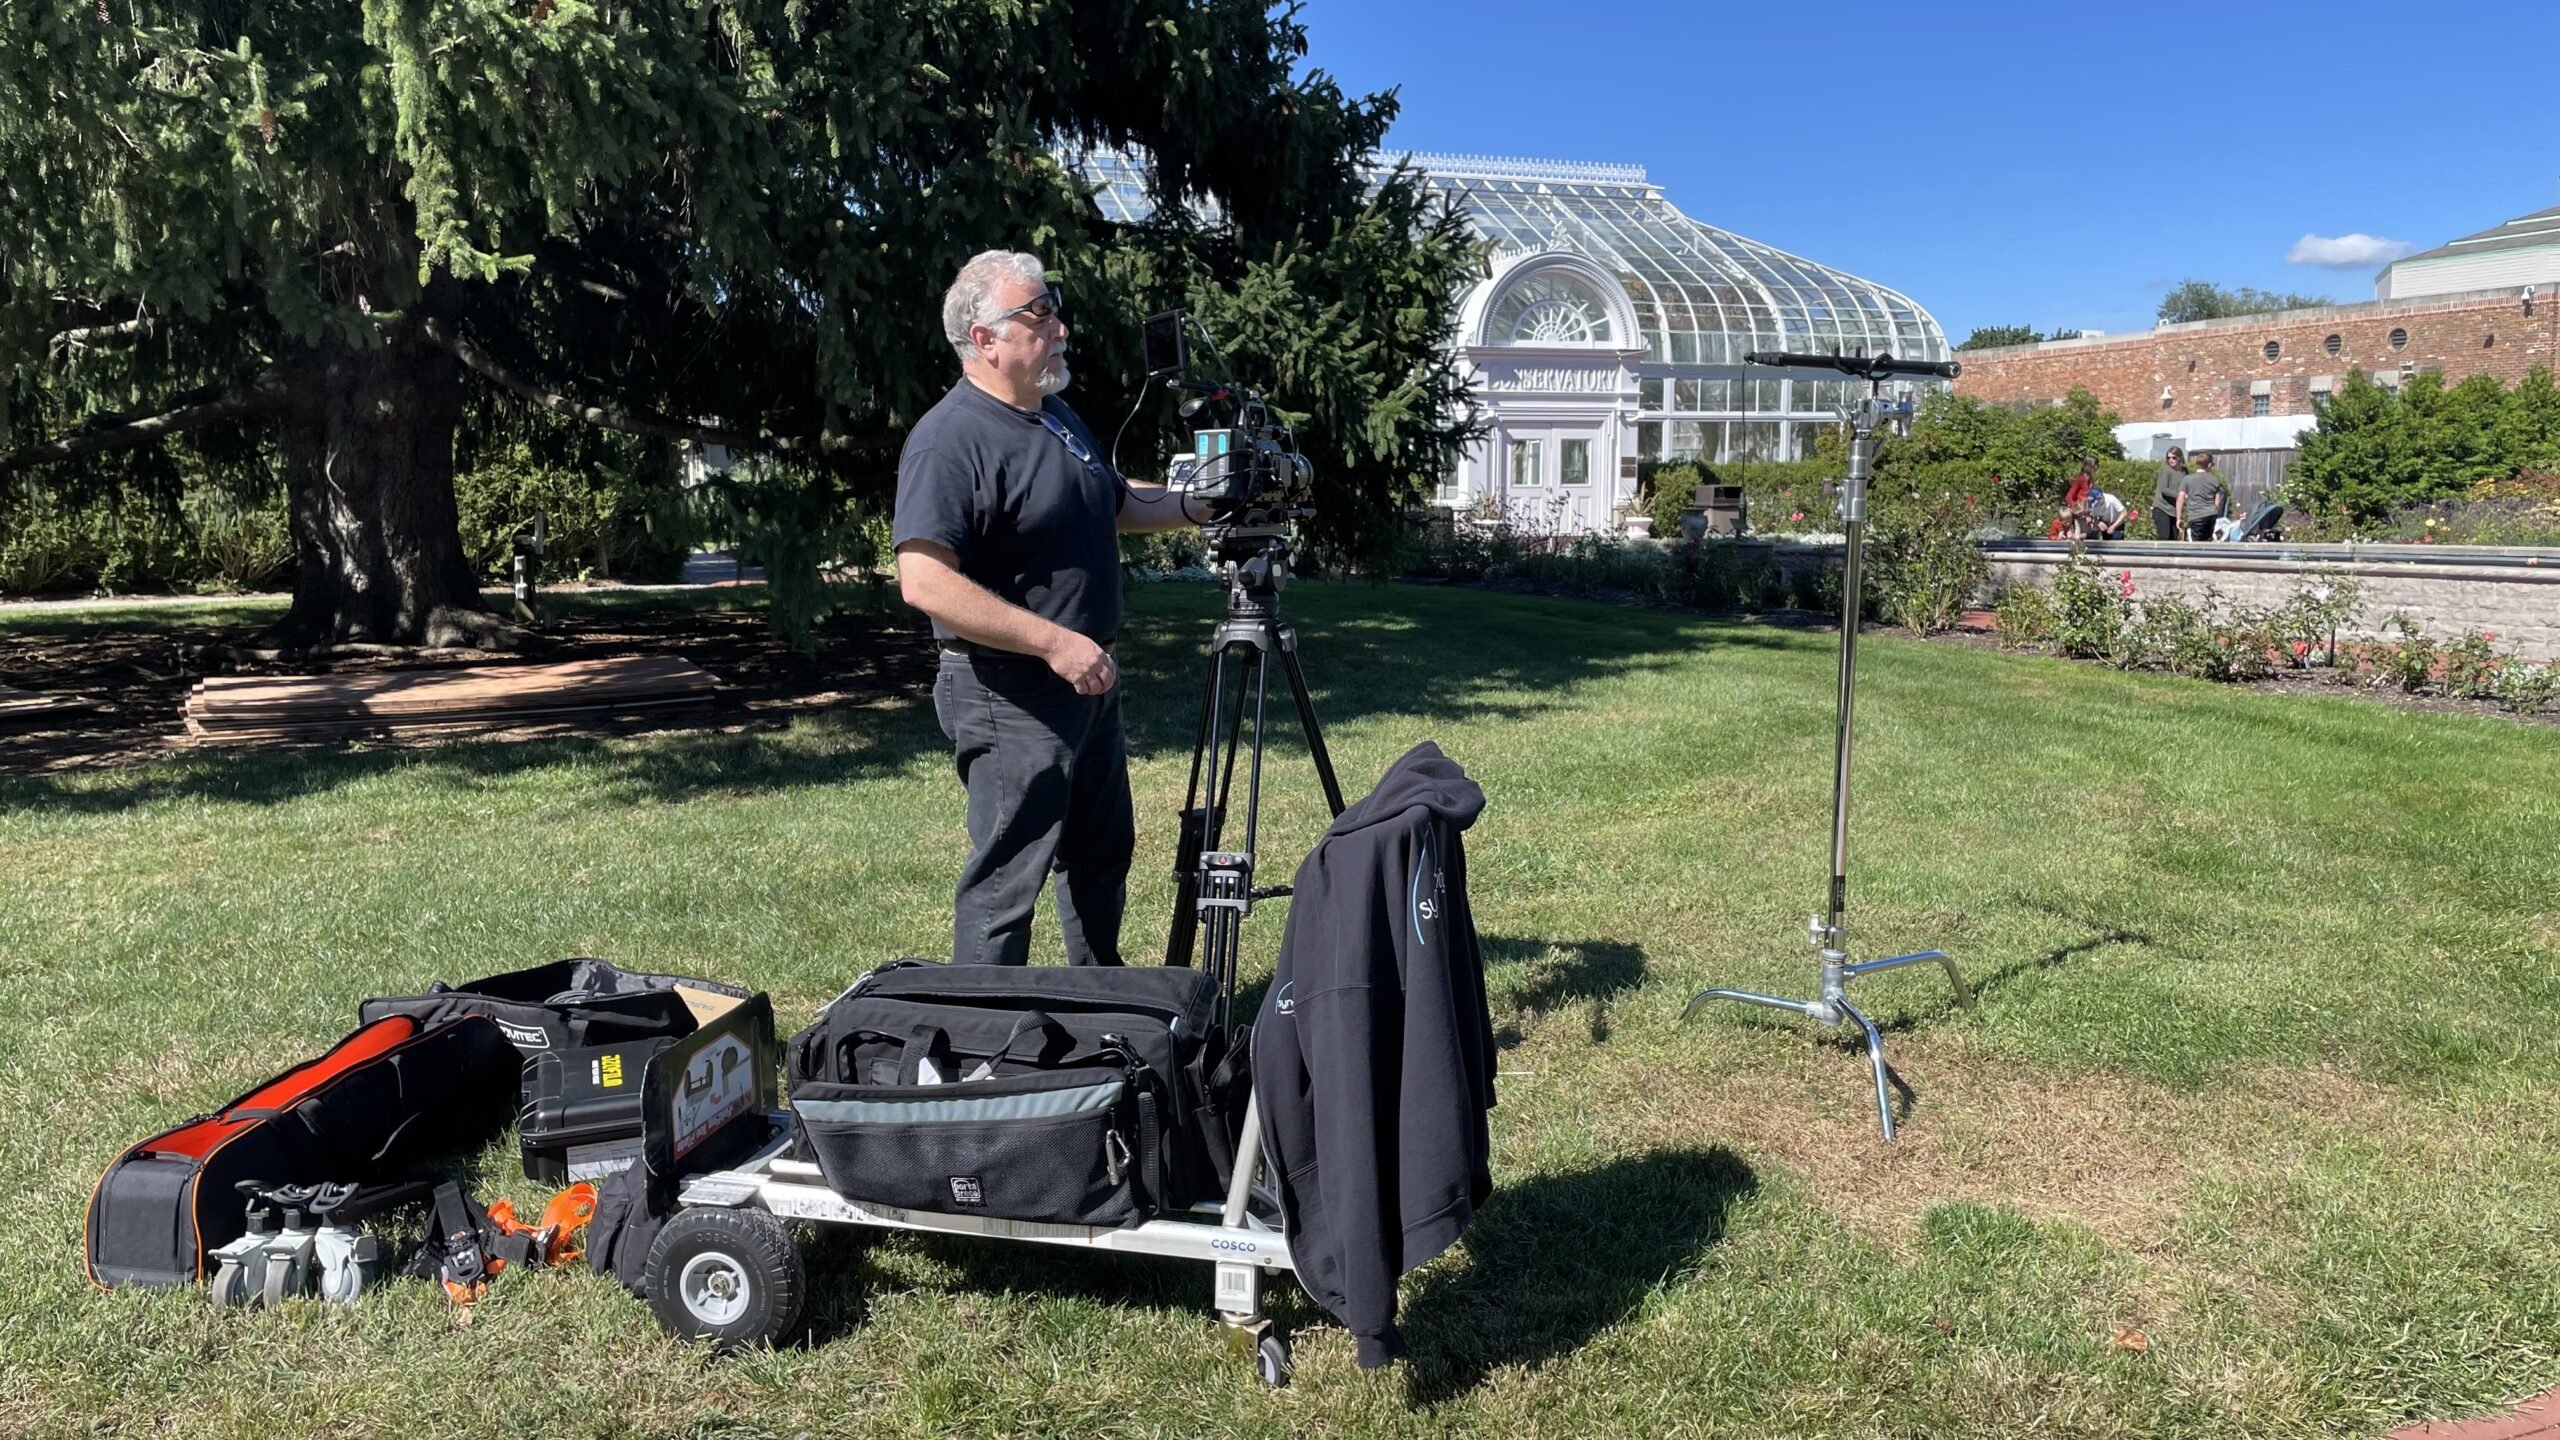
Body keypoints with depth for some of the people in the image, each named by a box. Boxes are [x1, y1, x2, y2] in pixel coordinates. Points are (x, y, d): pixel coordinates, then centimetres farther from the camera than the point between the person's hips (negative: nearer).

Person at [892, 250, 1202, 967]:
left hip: (1089, 685, 10)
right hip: (1010, 699, -10)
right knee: (1005, 883, -2)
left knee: (1101, 863, 22)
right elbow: (926, 584, -28)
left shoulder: (1058, 415, 10)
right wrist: (1055, 642, -29)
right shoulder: (949, 439, -20)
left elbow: (1117, 503, 25)